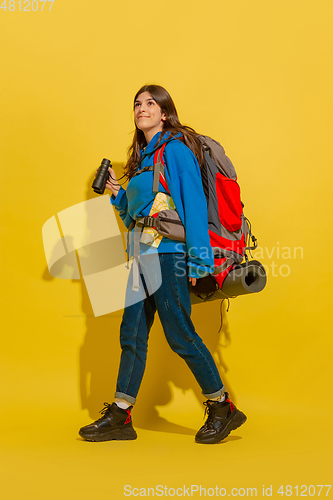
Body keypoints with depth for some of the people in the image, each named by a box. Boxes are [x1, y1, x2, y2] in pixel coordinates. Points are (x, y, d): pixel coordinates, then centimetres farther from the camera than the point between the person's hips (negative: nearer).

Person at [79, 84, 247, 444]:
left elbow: (194, 203, -13)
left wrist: (198, 259, -19)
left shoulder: (175, 148, -6)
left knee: (179, 334, -6)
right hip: (144, 253, 9)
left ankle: (222, 408, 9)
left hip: (168, 252, -9)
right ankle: (120, 416, 14)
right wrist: (119, 194, 7)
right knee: (132, 333, 7)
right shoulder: (143, 157, 20)